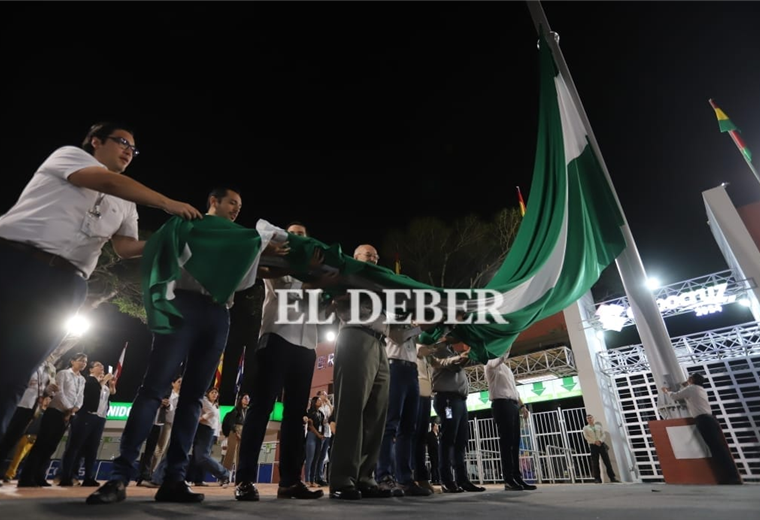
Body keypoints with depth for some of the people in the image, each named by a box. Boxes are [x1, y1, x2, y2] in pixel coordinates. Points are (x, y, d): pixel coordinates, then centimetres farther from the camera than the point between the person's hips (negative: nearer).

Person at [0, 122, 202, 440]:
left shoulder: (123, 205, 22)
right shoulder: (70, 154, 7)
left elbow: (125, 247, 12)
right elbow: (108, 181, -13)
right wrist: (168, 204, -16)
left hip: (64, 286, 5)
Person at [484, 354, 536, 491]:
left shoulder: (507, 368, 27)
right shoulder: (492, 363, 1)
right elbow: (500, 357, -24)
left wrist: (521, 405, 17)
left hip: (513, 405, 9)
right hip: (501, 404, -8)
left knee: (515, 442, 6)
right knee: (506, 441, -9)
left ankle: (517, 477, 10)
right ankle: (508, 479, -6)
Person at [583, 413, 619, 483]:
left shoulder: (599, 426, 14)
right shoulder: (585, 428, 8)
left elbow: (603, 434, 4)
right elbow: (586, 437, -2)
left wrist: (599, 440, -12)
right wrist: (595, 441, -13)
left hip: (601, 444, 1)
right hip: (593, 446, -1)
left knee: (607, 461, -3)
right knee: (595, 462, -4)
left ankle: (612, 477, 2)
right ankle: (597, 479, -3)